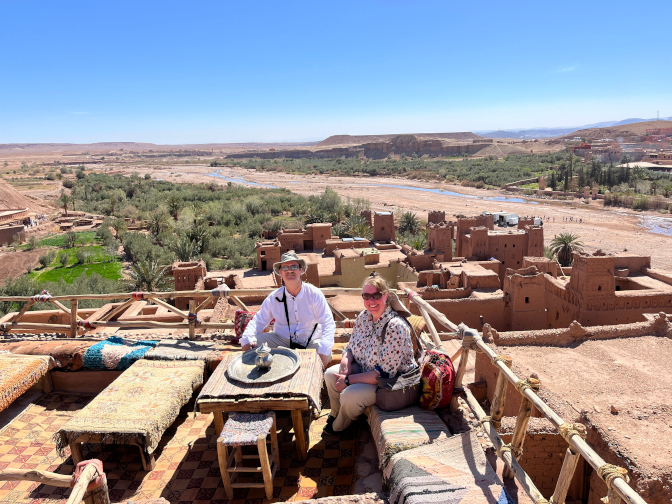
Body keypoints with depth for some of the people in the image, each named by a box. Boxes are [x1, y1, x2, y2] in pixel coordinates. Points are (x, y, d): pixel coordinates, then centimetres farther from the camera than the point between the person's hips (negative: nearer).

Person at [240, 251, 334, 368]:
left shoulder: (314, 294, -7)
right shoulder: (274, 297, 1)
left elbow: (328, 323, -12)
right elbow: (258, 320, 5)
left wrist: (323, 350, -30)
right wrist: (247, 338, -19)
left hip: (310, 344, -2)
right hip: (281, 340, 2)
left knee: (327, 354, -33)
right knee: (254, 343, -21)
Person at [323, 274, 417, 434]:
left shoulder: (395, 327, -30)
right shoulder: (363, 317, -5)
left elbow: (385, 373, -29)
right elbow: (351, 347, 8)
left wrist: (348, 380, -24)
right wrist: (345, 362, -16)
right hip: (364, 368, 8)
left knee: (349, 396, -24)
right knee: (330, 374, -4)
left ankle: (338, 427, 12)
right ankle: (336, 415, 25)